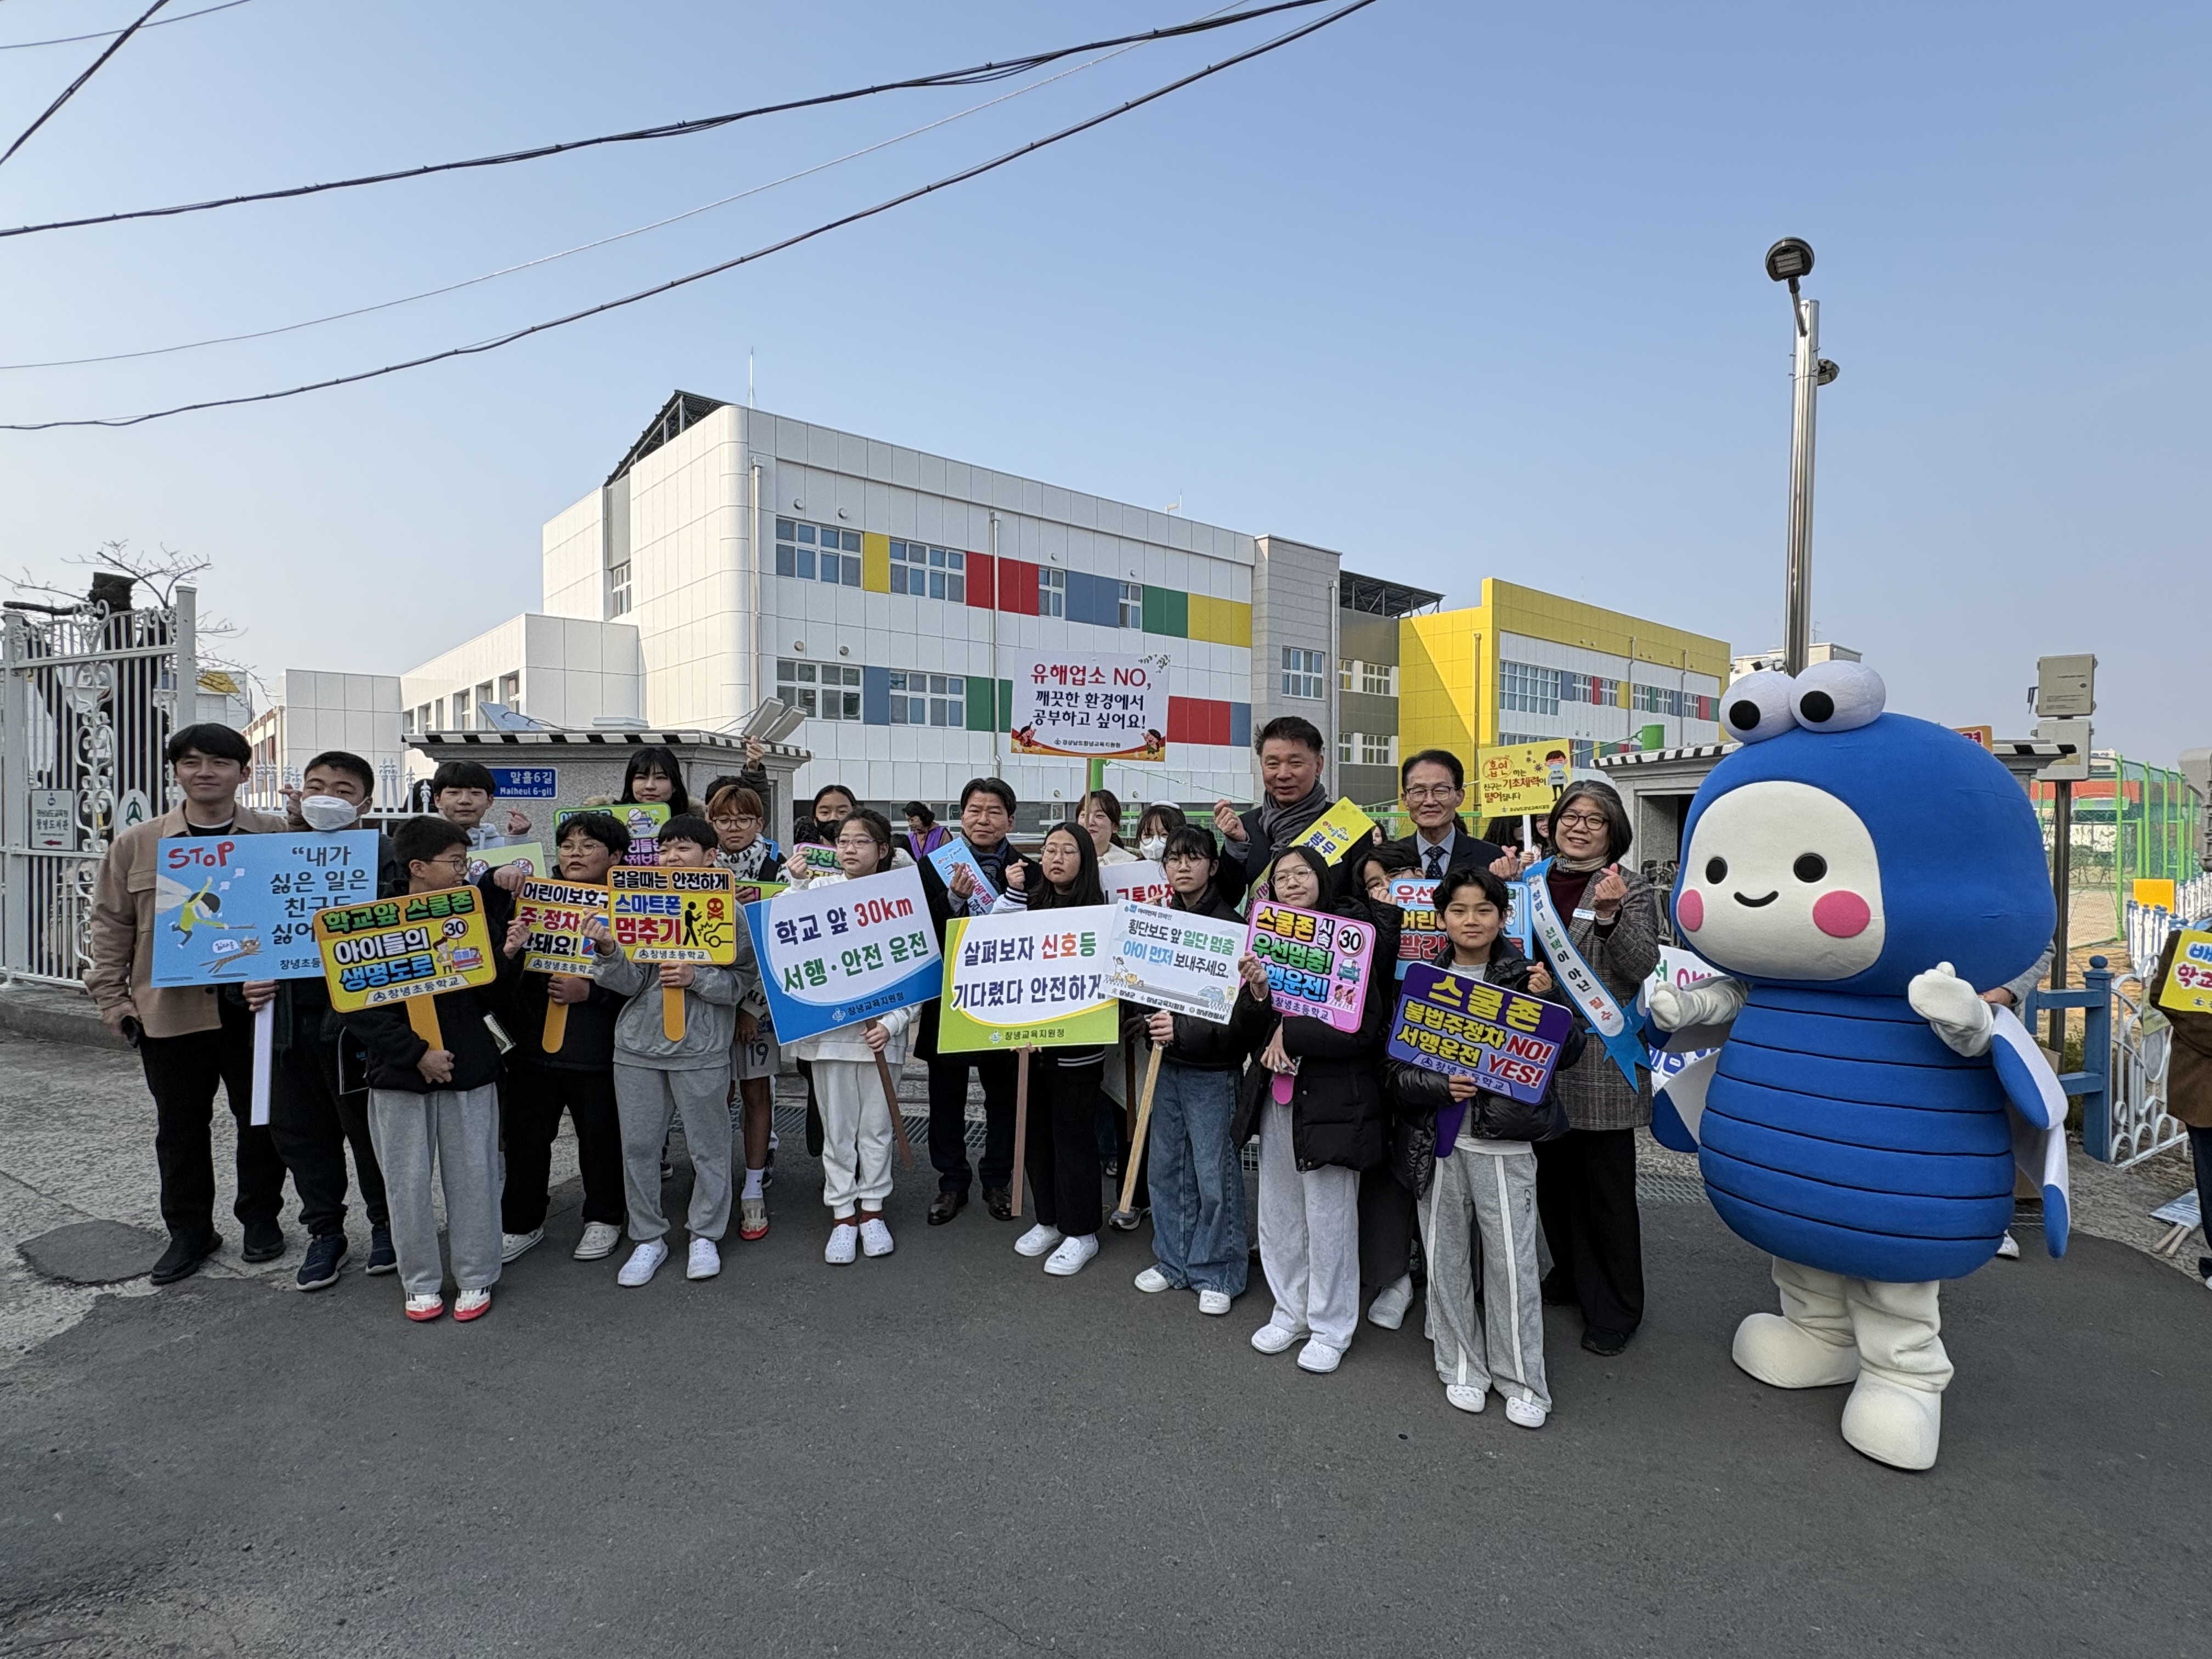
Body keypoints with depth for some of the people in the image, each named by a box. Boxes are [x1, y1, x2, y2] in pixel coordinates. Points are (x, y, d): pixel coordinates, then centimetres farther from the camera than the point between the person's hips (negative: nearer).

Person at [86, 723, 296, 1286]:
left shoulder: (279, 836, -1)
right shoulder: (135, 844, 4)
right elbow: (112, 927, 8)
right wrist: (114, 1001, 2)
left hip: (255, 1006, -1)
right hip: (169, 1010, 2)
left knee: (261, 1120, 10)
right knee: (180, 1128, 13)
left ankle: (261, 1218, 27)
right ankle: (189, 1230, 28)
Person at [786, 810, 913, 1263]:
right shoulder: (820, 890, 2)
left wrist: (891, 1024, -13)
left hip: (880, 1030, 0)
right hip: (828, 1027, 1)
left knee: (876, 1124, 11)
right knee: (837, 1126, 9)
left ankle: (872, 1209, 28)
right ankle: (842, 1213, 24)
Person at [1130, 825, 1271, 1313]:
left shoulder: (1231, 926, -11)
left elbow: (1236, 1005, -16)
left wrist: (1182, 1030, -27)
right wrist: (1151, 1022, -5)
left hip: (1213, 1069, -5)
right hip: (1167, 1062, 6)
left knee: (1214, 1174, 3)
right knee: (1167, 1167, 14)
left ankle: (1217, 1274, 21)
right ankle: (1173, 1262, 31)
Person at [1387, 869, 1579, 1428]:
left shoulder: (1524, 976, 0)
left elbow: (1565, 1053, -1)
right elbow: (1398, 1070, 1)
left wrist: (1546, 998, -15)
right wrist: (1441, 1087, -17)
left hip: (1505, 1142, -2)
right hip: (1440, 1141, 2)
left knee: (1512, 1262, 4)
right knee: (1446, 1259, 11)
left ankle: (1521, 1381, 23)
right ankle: (1462, 1367, 30)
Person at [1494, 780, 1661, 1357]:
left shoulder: (1632, 890, -3)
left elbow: (1640, 968, -12)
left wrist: (1610, 915, -29)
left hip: (1602, 1064, -4)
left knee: (1607, 1185, 5)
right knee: (1553, 1175, 17)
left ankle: (1615, 1309, 21)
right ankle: (1571, 1278, 37)